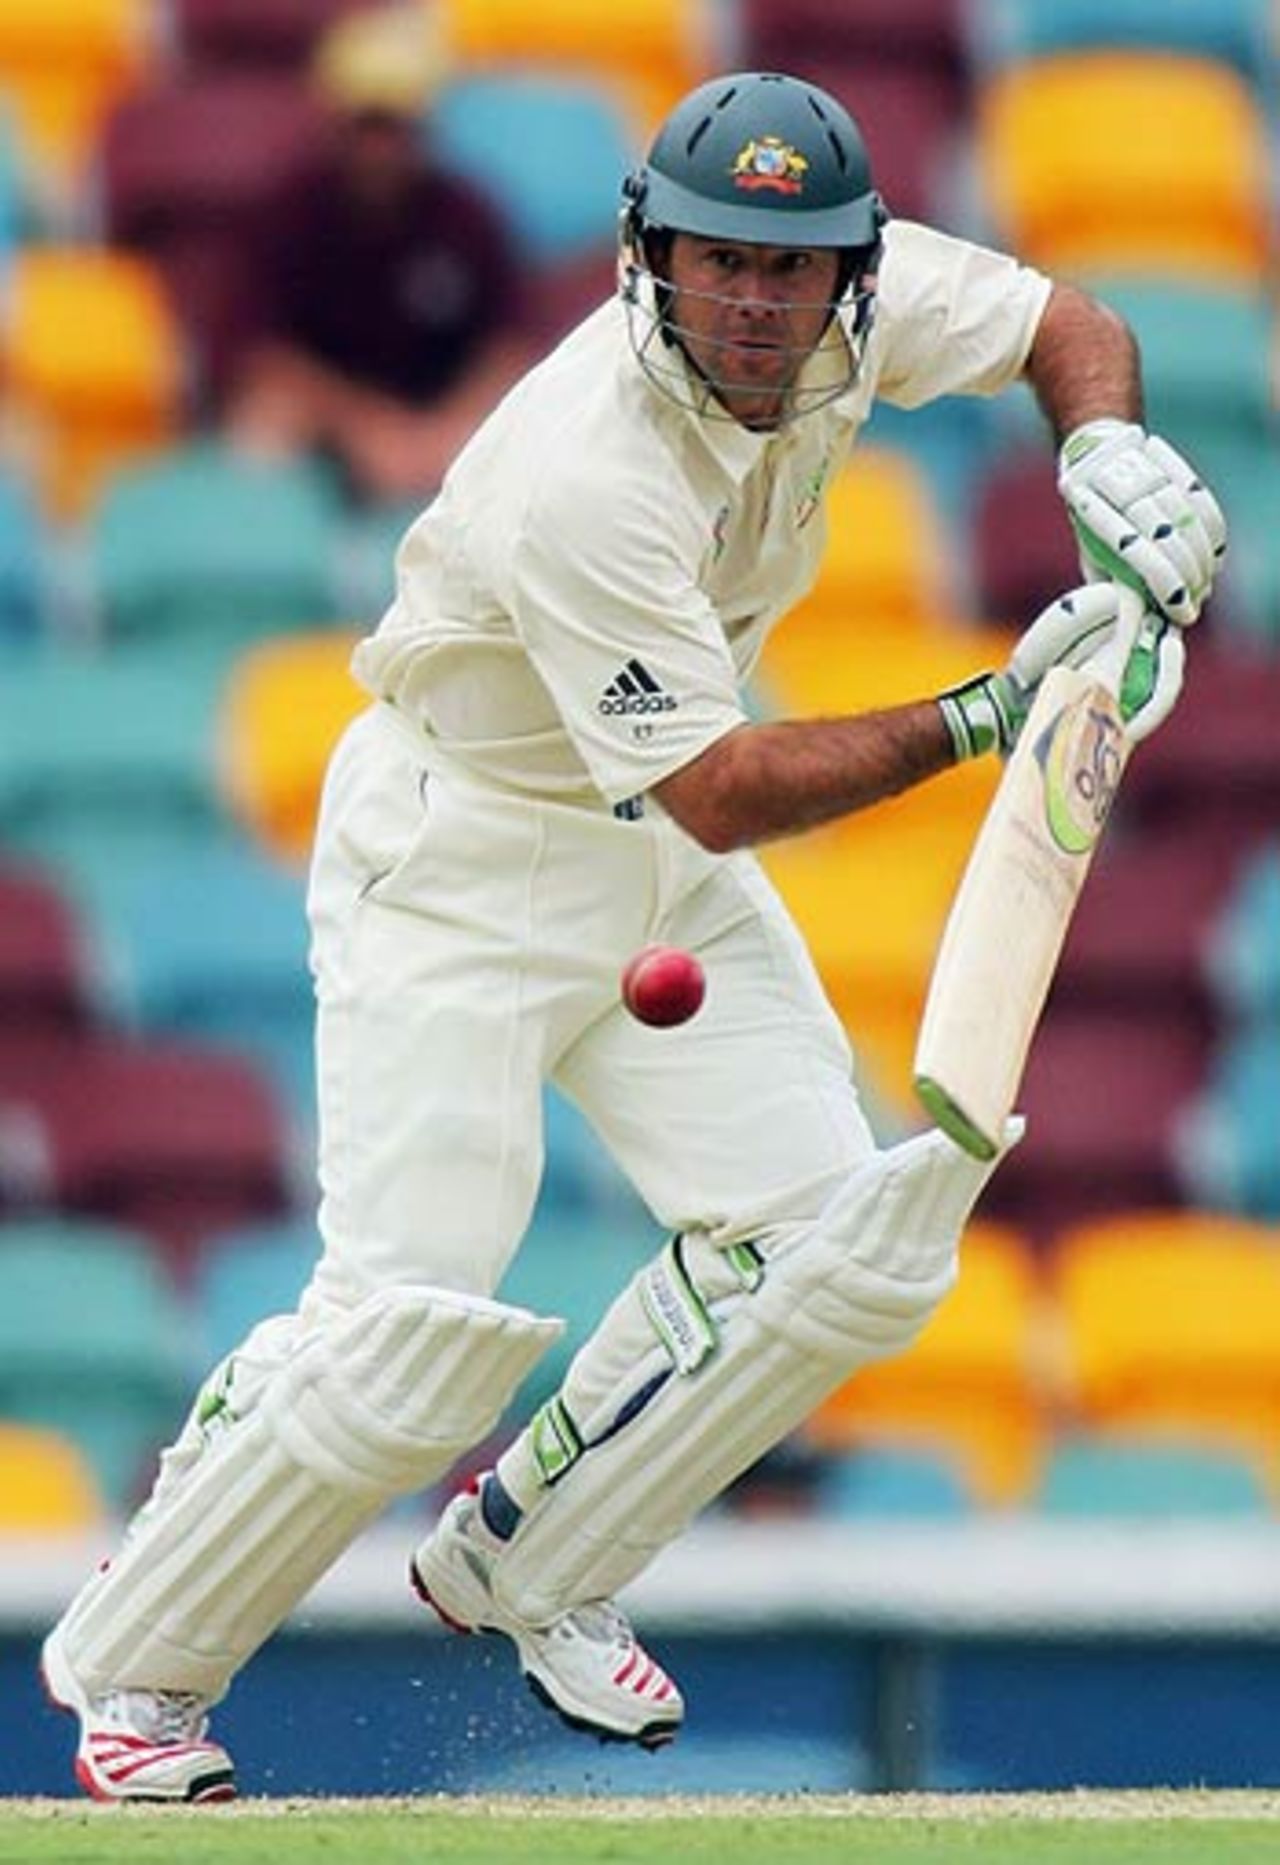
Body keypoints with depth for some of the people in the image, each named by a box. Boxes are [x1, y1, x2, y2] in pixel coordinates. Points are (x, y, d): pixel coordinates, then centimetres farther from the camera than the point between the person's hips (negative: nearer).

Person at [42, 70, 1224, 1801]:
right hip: (455, 860, -7)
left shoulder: (860, 298, -14)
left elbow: (1071, 327, 5)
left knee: (844, 1250, -4)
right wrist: (991, 714, -32)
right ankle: (128, 1665, 4)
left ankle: (527, 1561, 15)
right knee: (414, 1332, -16)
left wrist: (1112, 459, -17)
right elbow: (723, 795, -29)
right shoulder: (583, 480, -34)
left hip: (657, 869, 7)